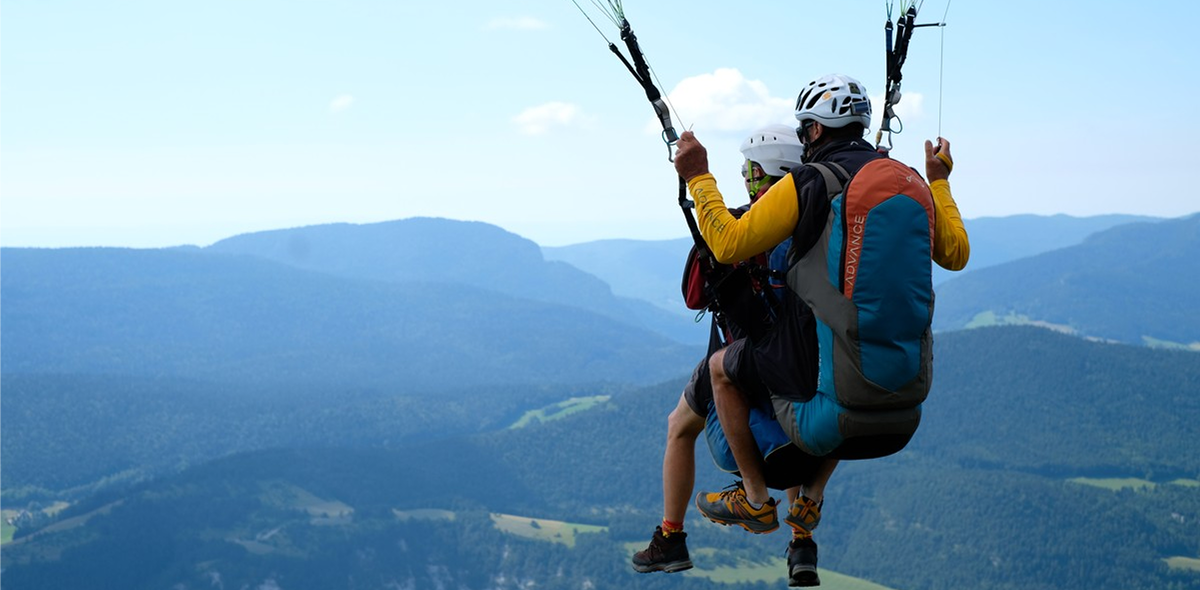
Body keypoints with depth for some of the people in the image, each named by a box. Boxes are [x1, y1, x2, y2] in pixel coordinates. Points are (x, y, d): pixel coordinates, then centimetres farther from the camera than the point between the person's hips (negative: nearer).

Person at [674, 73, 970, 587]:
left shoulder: (805, 185, -11)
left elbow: (729, 244, -11)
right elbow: (956, 255, 19)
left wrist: (698, 177, 0)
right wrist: (940, 183, 30)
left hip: (813, 363, -5)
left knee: (723, 367, 22)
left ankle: (754, 499, 25)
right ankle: (810, 500, 34)